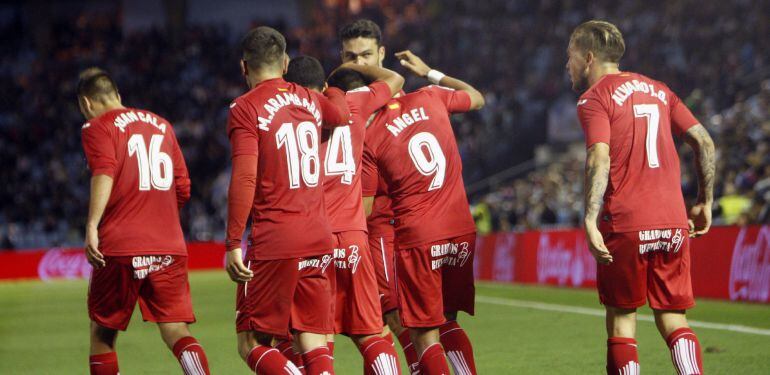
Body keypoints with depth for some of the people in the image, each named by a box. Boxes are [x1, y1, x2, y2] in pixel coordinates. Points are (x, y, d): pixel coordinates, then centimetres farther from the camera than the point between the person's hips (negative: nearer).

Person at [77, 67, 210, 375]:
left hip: (120, 248, -4)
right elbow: (183, 190, 21)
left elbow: (104, 174, -16)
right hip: (169, 246, 4)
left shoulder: (97, 127, 3)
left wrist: (92, 226, -23)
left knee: (102, 334, 11)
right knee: (176, 332, -2)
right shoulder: (162, 125, 20)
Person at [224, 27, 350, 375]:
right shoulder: (311, 100, 12)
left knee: (252, 344, 1)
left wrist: (233, 243, -13)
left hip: (274, 243, -5)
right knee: (315, 346, 5)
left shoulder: (245, 108, -6)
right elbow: (341, 110, 36)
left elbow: (244, 179, -15)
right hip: (320, 239, 6)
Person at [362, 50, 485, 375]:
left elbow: (363, 209, -6)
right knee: (449, 322, 20)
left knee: (424, 334, 3)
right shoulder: (430, 99, 3)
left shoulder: (369, 140, -8)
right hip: (462, 231, 5)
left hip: (418, 239, -5)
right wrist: (429, 73, 31)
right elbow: (477, 98, 25)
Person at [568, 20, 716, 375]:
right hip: (674, 221, 5)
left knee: (621, 318, 6)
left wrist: (590, 221, -22)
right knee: (672, 317, 9)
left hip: (626, 225, -5)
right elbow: (704, 142, 13)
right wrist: (705, 202, 19)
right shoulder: (657, 89, 17)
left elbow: (599, 159, -17)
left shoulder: (594, 99, -2)